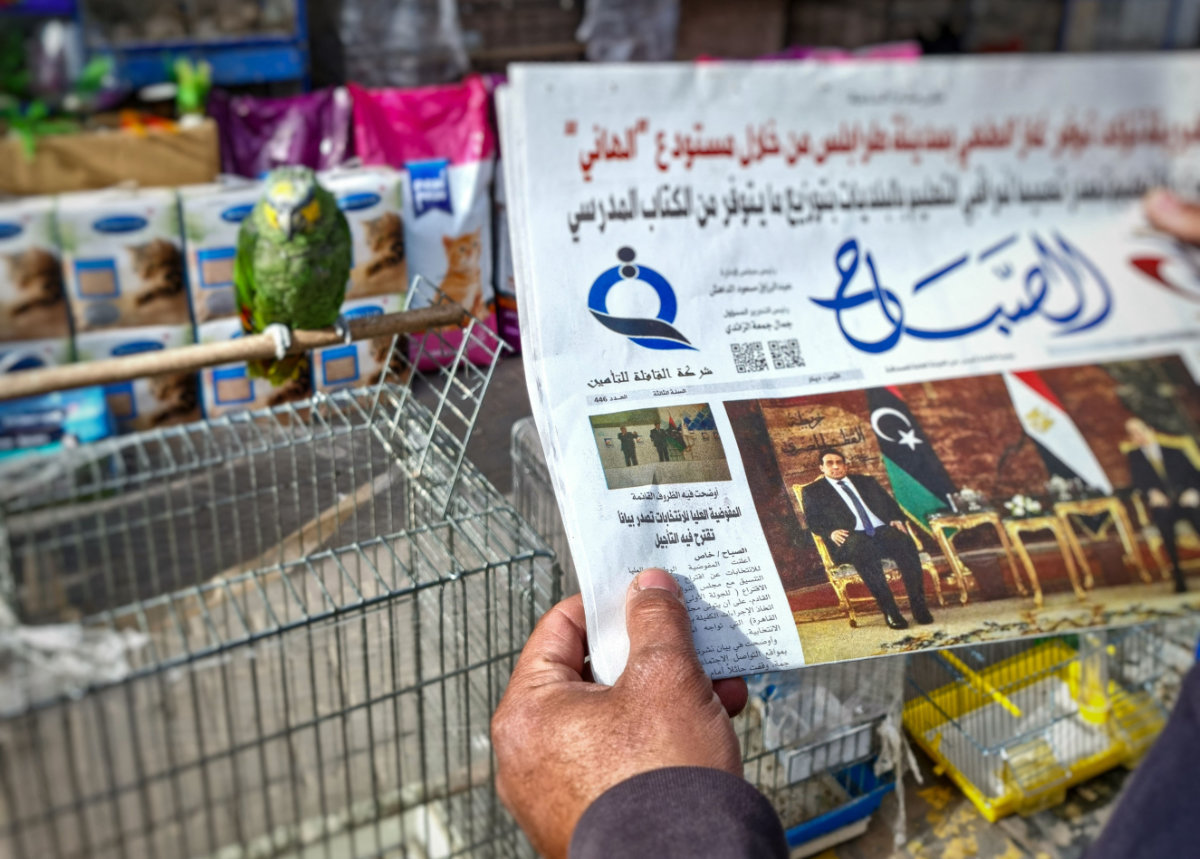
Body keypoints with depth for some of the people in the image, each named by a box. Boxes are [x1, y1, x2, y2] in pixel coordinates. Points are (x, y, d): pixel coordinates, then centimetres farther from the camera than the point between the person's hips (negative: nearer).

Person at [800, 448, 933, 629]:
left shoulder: (866, 482, 28)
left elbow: (891, 504, 22)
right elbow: (813, 521, 7)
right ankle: (889, 610, -35)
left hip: (883, 530, 3)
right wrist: (830, 532, -13)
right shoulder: (812, 491, 18)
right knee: (862, 548, -39)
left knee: (904, 541, -31)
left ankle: (918, 605, -27)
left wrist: (897, 520, 0)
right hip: (851, 538, -3)